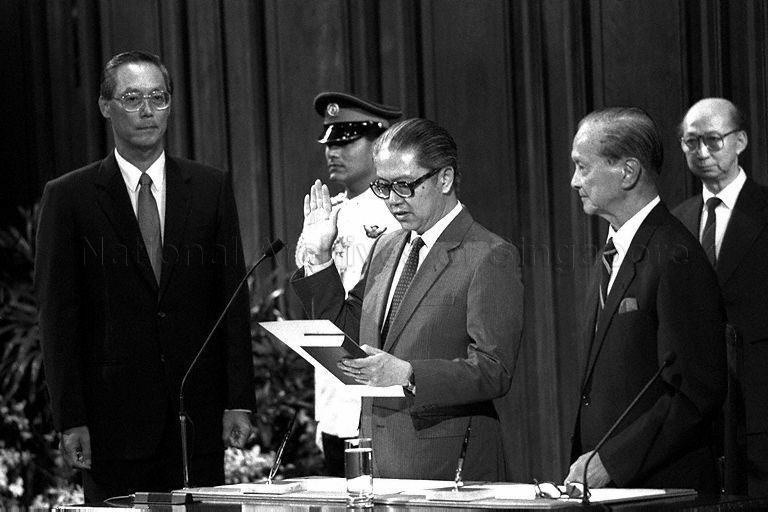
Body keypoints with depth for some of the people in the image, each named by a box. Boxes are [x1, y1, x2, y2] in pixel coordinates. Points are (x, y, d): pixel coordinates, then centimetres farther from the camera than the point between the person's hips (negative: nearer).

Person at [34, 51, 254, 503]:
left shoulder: (211, 188, 8)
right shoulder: (68, 197, 1)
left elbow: (233, 298, 8)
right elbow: (58, 316, -1)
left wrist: (239, 401, 1)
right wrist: (71, 420, -7)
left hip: (198, 409, 2)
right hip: (114, 411, -2)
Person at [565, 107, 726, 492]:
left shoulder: (676, 260, -14)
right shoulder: (608, 258, 16)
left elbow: (697, 395, -19)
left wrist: (609, 462, -18)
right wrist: (581, 464, 6)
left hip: (663, 488, -8)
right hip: (604, 487, 8)